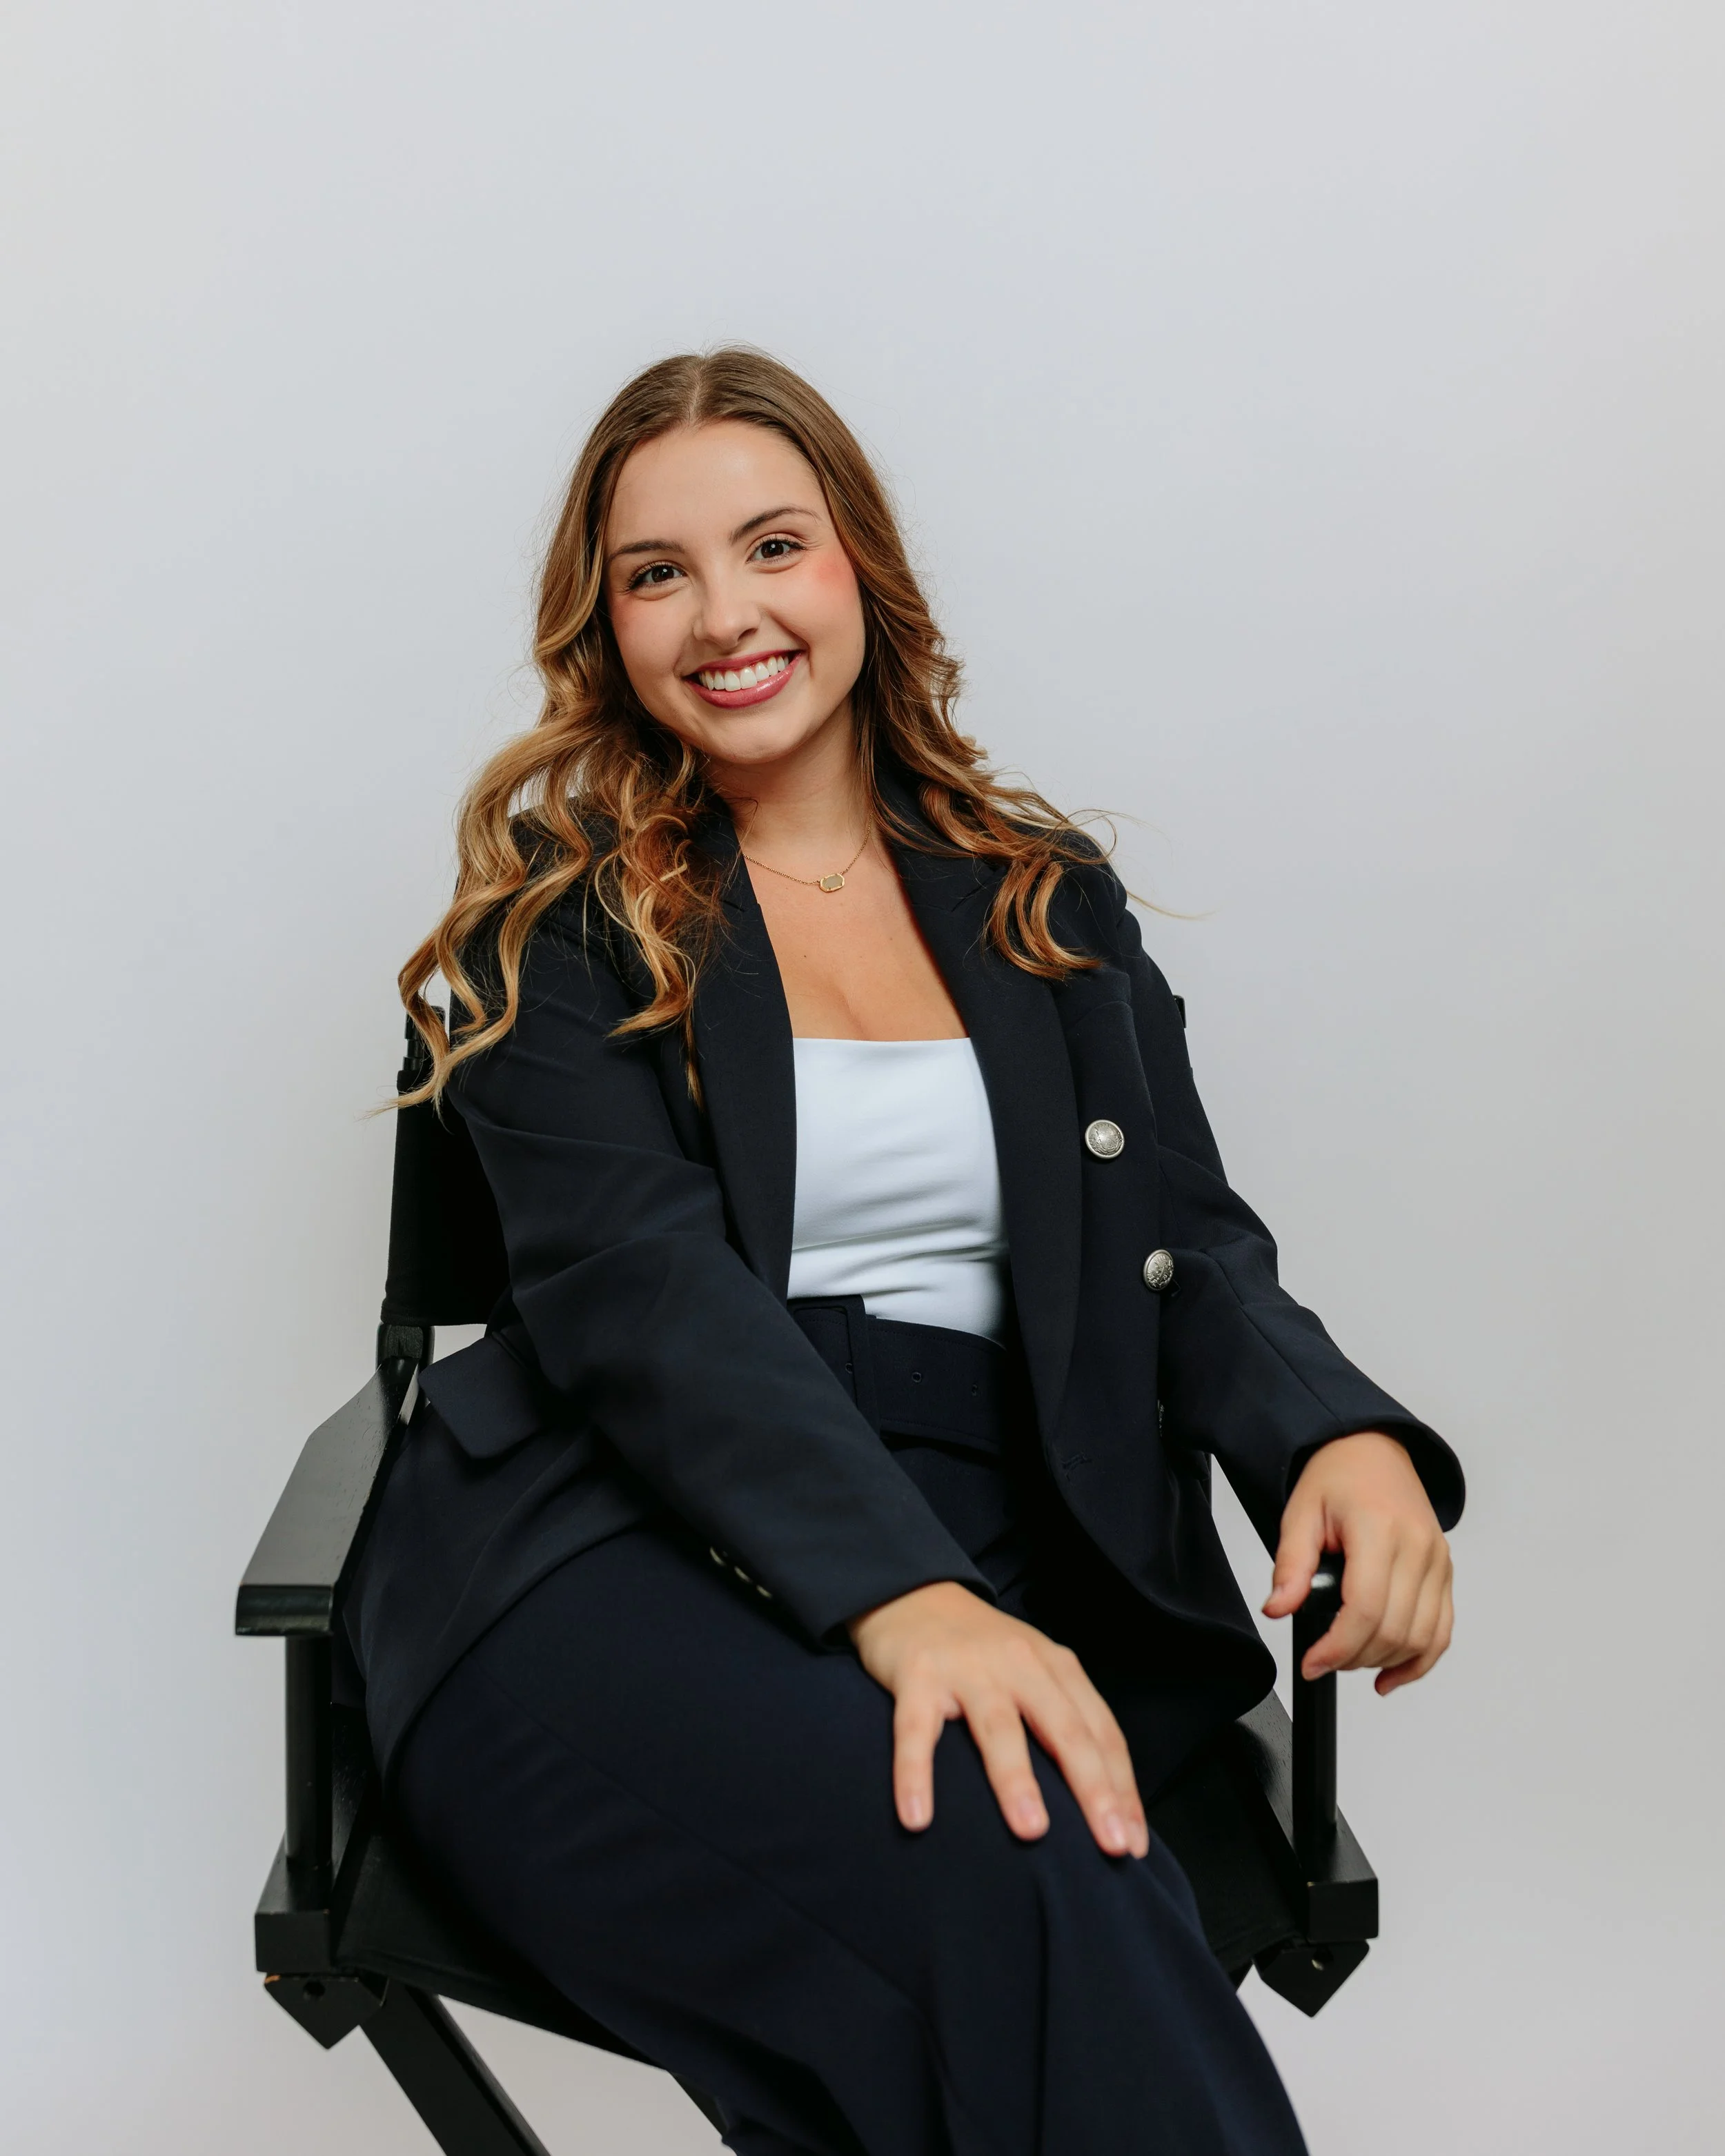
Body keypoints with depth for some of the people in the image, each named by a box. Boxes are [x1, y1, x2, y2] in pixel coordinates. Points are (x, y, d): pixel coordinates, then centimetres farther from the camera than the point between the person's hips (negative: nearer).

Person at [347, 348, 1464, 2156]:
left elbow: (1183, 1243, 13)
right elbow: (636, 1278, -7)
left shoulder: (1051, 903, 20)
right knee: (1004, 1883, -35)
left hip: (1005, 1580, 3)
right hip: (623, 1551, -2)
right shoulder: (562, 910, 8)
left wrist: (1340, 1435, -12)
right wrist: (900, 1597, -25)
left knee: (1061, 1880, -33)